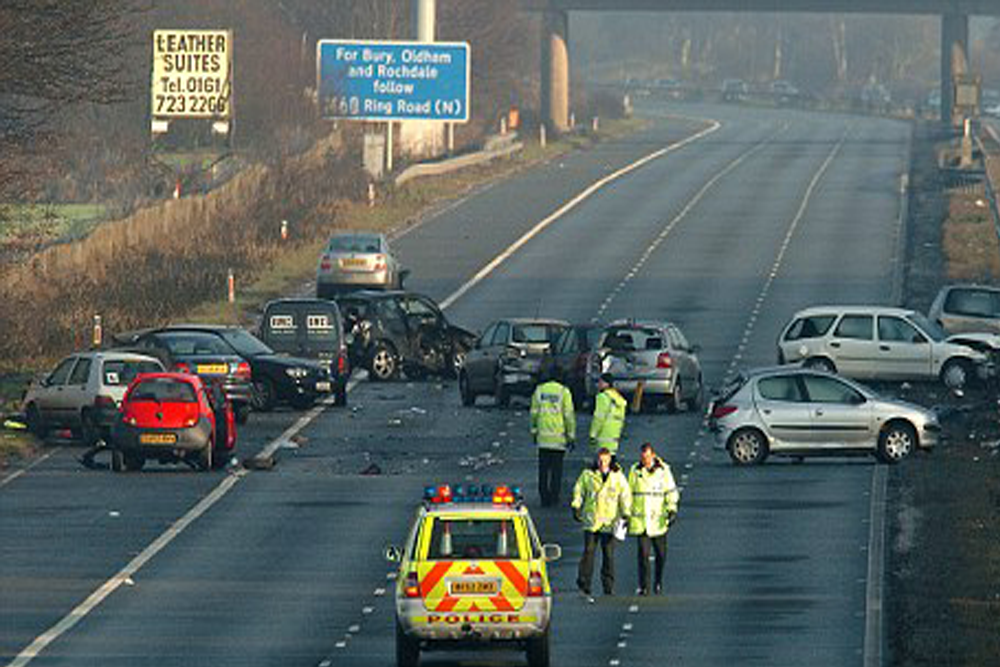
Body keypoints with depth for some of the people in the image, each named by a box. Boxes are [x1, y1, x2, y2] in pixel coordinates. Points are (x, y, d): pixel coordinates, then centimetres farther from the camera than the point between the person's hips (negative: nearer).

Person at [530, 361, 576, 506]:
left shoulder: (539, 390, 0)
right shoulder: (563, 392, -9)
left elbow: (534, 413, 6)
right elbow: (569, 415, -8)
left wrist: (534, 431, 18)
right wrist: (571, 436, -1)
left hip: (543, 436, 2)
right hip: (559, 437, -2)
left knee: (543, 468, 9)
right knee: (556, 468, 7)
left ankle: (544, 496, 8)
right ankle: (554, 496, 9)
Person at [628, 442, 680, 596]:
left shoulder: (663, 470, -1)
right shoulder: (635, 470, 5)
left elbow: (671, 491, -1)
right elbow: (629, 493, 12)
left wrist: (672, 510, -14)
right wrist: (627, 515, 11)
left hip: (659, 520, 0)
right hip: (640, 520, 0)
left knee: (661, 554, 7)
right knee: (643, 554, -7)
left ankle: (658, 583, 27)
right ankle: (643, 586, -4)